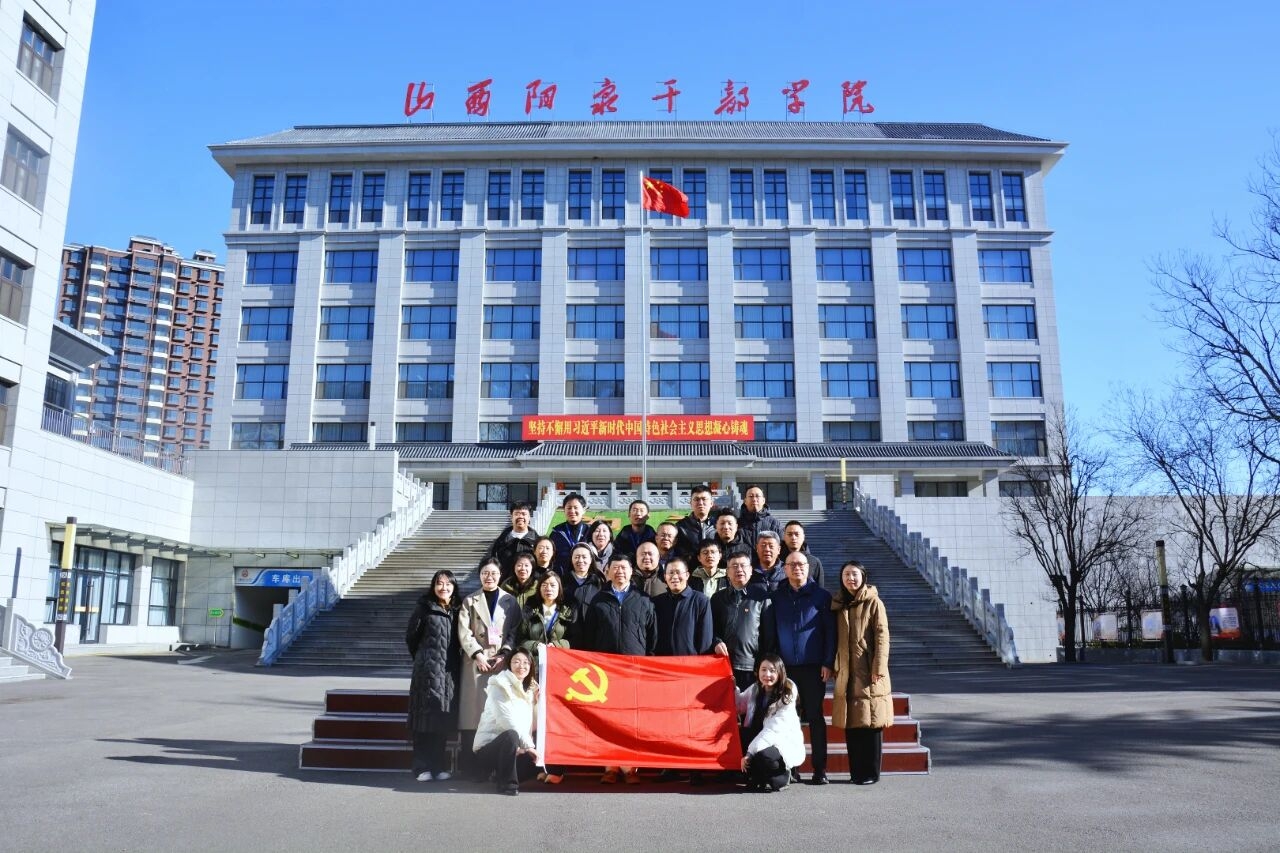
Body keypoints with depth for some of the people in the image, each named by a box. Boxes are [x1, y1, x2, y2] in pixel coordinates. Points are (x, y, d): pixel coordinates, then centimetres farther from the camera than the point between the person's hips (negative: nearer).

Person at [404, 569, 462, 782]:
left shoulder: (458, 609, 9)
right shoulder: (424, 608, -1)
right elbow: (411, 636, 6)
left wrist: (455, 659, 9)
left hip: (450, 670, 3)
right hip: (428, 669, -3)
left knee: (444, 716, 5)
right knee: (426, 716, -2)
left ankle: (438, 765, 15)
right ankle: (423, 767, 3)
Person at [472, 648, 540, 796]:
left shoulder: (530, 690, 11)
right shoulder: (499, 685, -10)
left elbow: (531, 725, 6)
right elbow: (507, 720, -20)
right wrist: (528, 745, -20)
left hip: (515, 747, 7)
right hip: (487, 749, -7)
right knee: (511, 735, -35)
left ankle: (501, 775, 8)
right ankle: (507, 783, -18)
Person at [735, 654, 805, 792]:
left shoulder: (787, 696, -16)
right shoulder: (754, 689, 1)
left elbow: (773, 729, -22)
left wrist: (750, 752, -26)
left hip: (785, 743, -6)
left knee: (763, 757, -36)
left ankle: (782, 775, -1)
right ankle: (756, 777, 0)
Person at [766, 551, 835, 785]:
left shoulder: (821, 596, 2)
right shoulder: (777, 597, 10)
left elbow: (830, 631, 1)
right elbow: (770, 632, 12)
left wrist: (828, 663, -6)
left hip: (813, 667, -2)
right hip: (784, 666, 2)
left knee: (815, 717, 3)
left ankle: (819, 769, 9)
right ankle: (789, 767, 13)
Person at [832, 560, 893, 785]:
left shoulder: (873, 603, -3)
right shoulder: (838, 605, 13)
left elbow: (882, 636, -8)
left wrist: (879, 668, -14)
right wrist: (835, 666, 8)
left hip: (868, 673, -5)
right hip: (847, 674, 5)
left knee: (871, 722, -1)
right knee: (851, 724, 8)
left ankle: (871, 773, 8)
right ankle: (856, 771, 16)